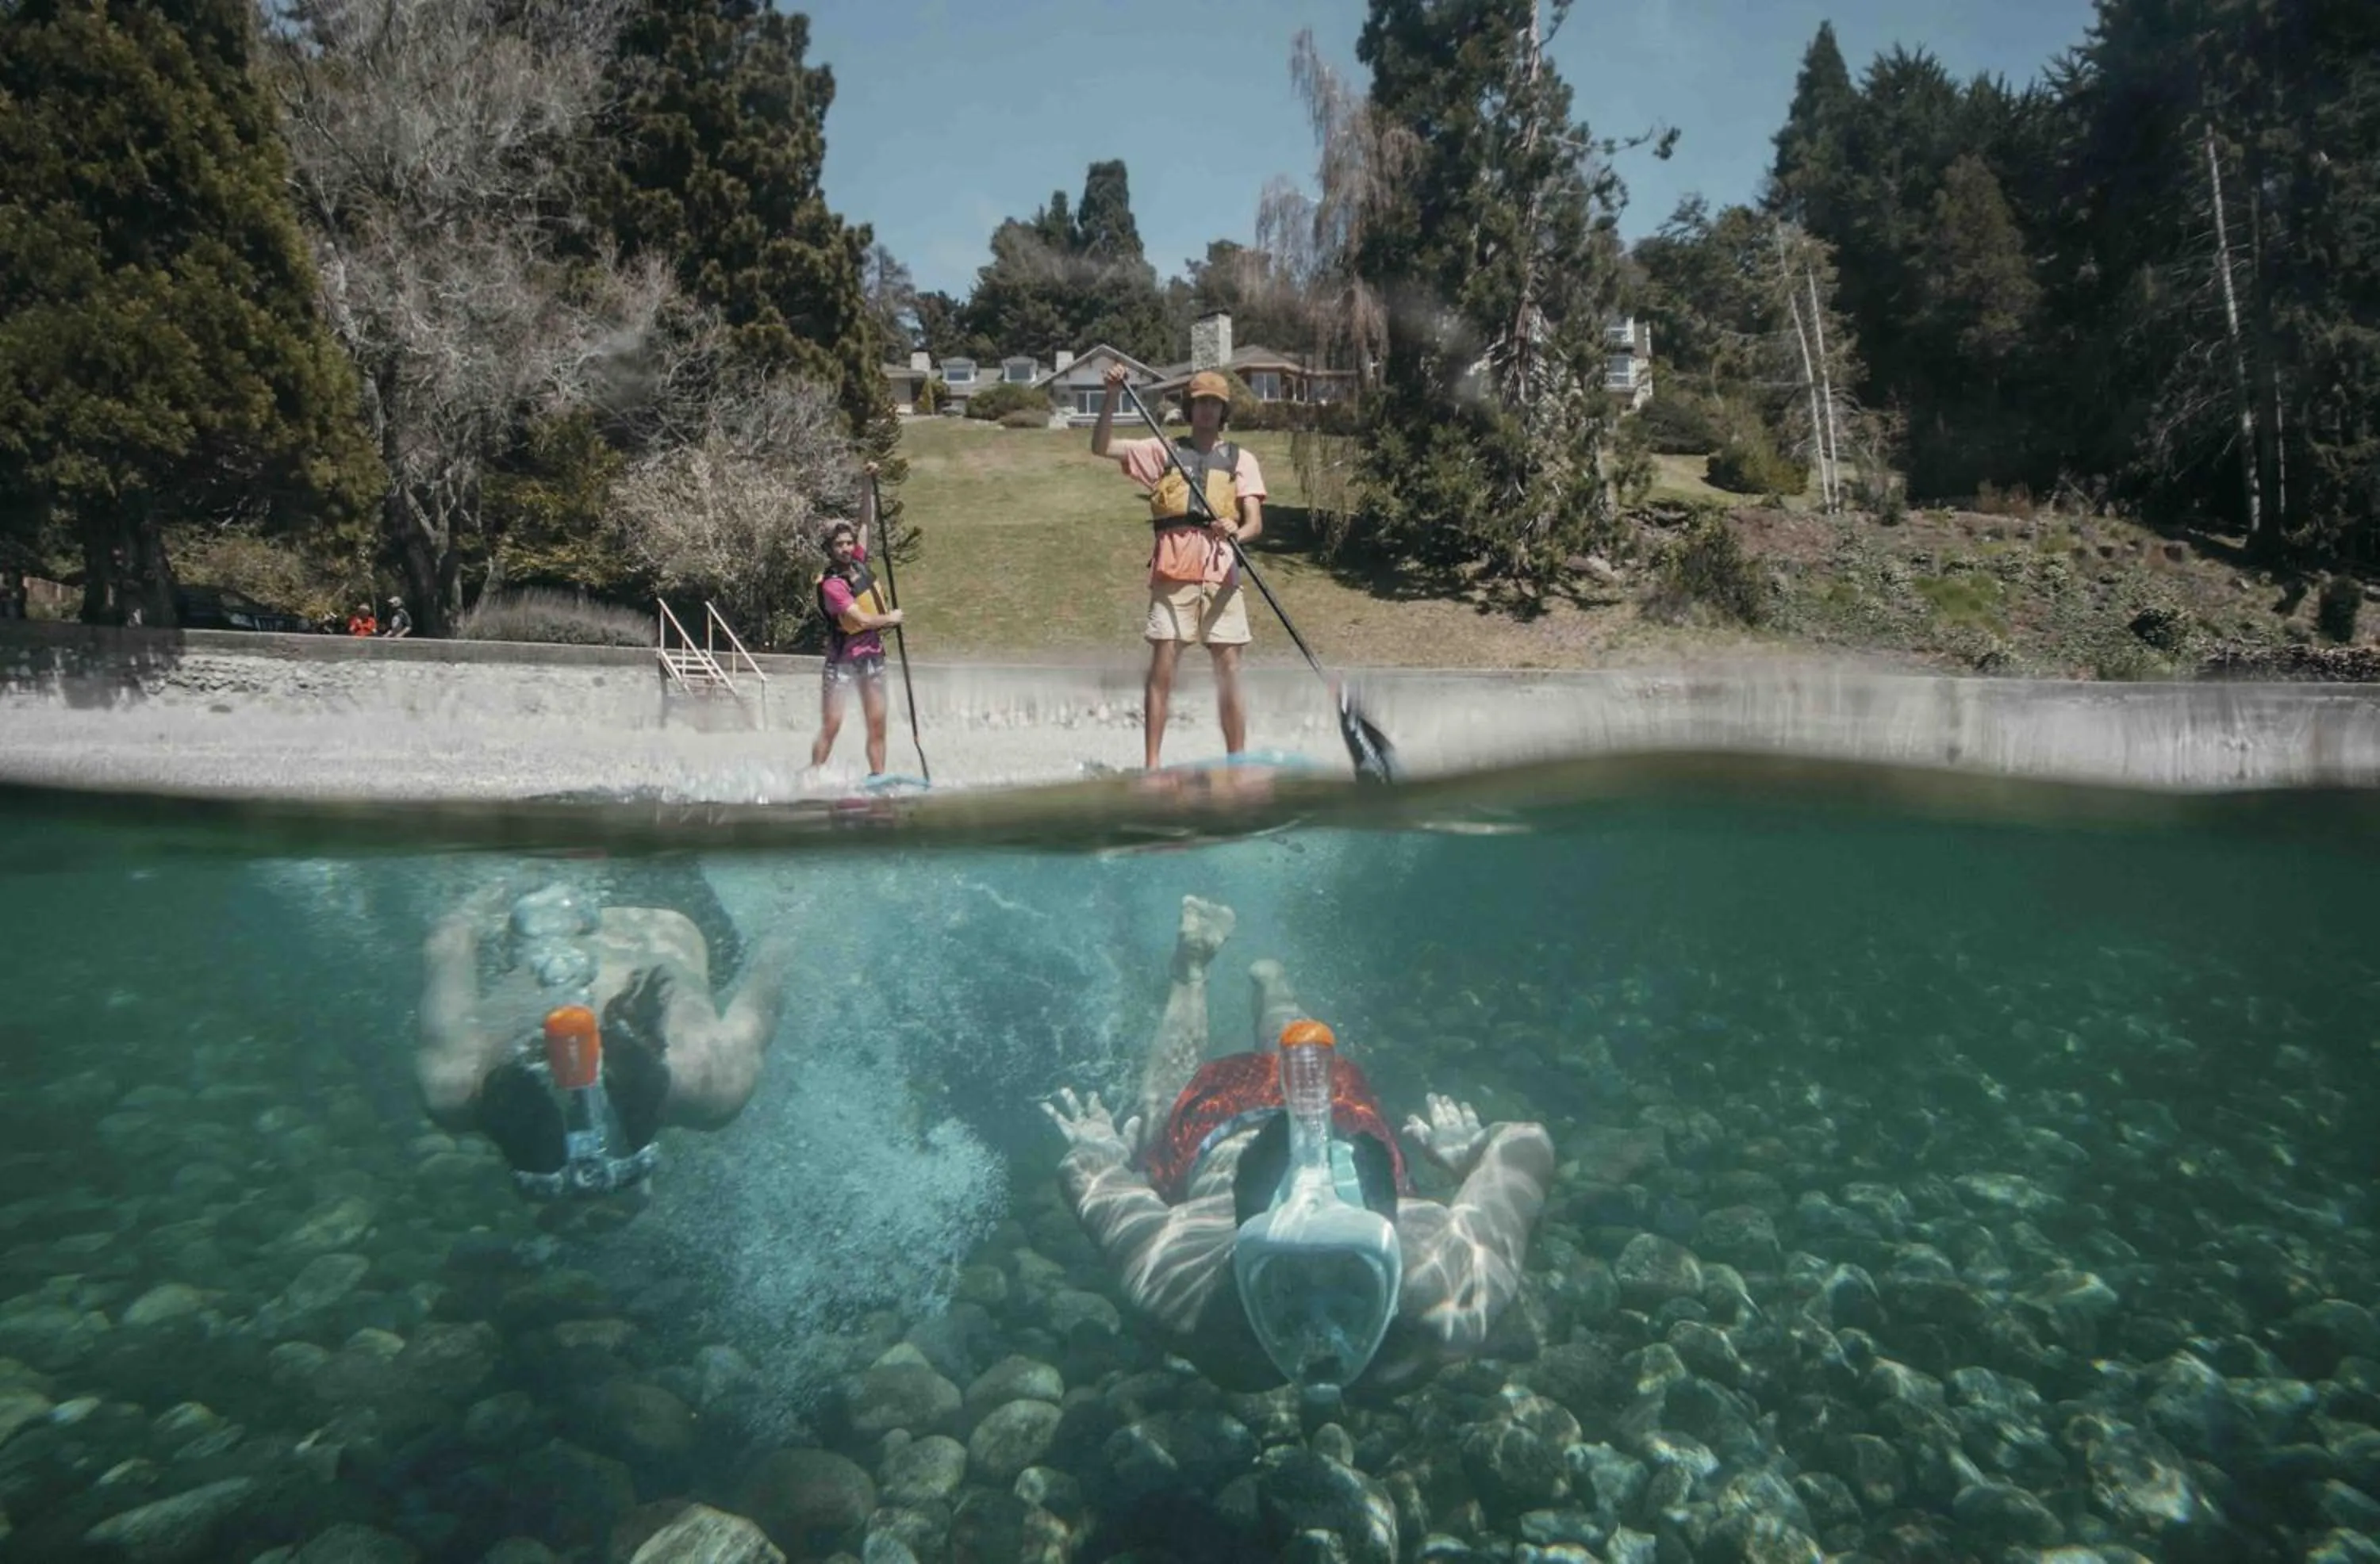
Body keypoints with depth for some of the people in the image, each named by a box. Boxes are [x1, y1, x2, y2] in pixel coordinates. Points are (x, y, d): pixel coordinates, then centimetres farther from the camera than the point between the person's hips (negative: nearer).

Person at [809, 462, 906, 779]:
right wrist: (891, 618, -4)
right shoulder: (831, 584, -15)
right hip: (842, 659, -6)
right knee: (831, 726, -6)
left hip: (872, 654, 6)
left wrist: (869, 483, 3)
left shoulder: (858, 562, 4)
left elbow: (867, 521, 9)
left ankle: (878, 777, 10)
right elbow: (862, 620, -19)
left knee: (877, 725, 5)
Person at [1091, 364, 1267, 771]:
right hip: (1173, 570, 0)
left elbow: (1255, 521, 3)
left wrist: (1238, 532, -20)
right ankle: (1151, 764, -2)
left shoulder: (1240, 459, 15)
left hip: (1222, 573, 1)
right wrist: (1111, 397, -5)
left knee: (1229, 670, 0)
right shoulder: (1163, 452, 15)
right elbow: (1101, 447, 8)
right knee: (1162, 667, -5)